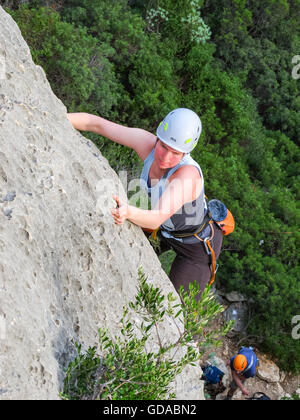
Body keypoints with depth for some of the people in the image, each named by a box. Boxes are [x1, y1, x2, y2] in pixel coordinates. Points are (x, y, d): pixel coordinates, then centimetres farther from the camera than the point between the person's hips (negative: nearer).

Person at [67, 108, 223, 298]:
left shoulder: (188, 173, -42)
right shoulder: (147, 142, -25)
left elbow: (157, 219, -53)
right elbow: (97, 123, -18)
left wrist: (128, 212, -72)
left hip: (199, 243, -6)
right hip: (165, 228, 6)